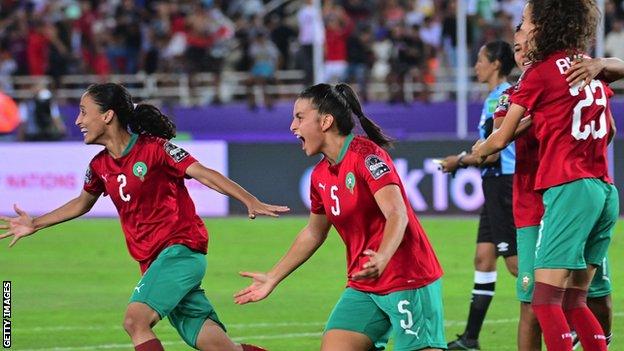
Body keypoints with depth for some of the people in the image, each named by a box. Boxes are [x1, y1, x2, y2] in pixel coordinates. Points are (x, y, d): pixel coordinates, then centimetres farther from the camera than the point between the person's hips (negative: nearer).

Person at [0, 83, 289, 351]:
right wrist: (35, 225, 33)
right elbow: (82, 203, 30)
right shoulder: (100, 166, 10)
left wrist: (251, 202, -26)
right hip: (153, 261, 6)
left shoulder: (154, 148, -10)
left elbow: (205, 175, -15)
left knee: (135, 321, -24)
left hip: (181, 248, -6)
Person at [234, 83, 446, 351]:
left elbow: (397, 214, -26)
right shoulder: (320, 176, 9)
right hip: (363, 288, 7)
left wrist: (382, 258, -44)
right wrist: (272, 278, 27)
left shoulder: (365, 154, -15)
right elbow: (313, 233, 24)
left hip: (409, 282, -7)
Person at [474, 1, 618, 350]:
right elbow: (610, 130, 27)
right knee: (573, 302, 11)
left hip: (569, 189, -8)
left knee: (546, 299, -10)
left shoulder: (540, 73, -4)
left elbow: (501, 139, 3)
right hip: (606, 190, 8)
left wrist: (477, 151, 23)